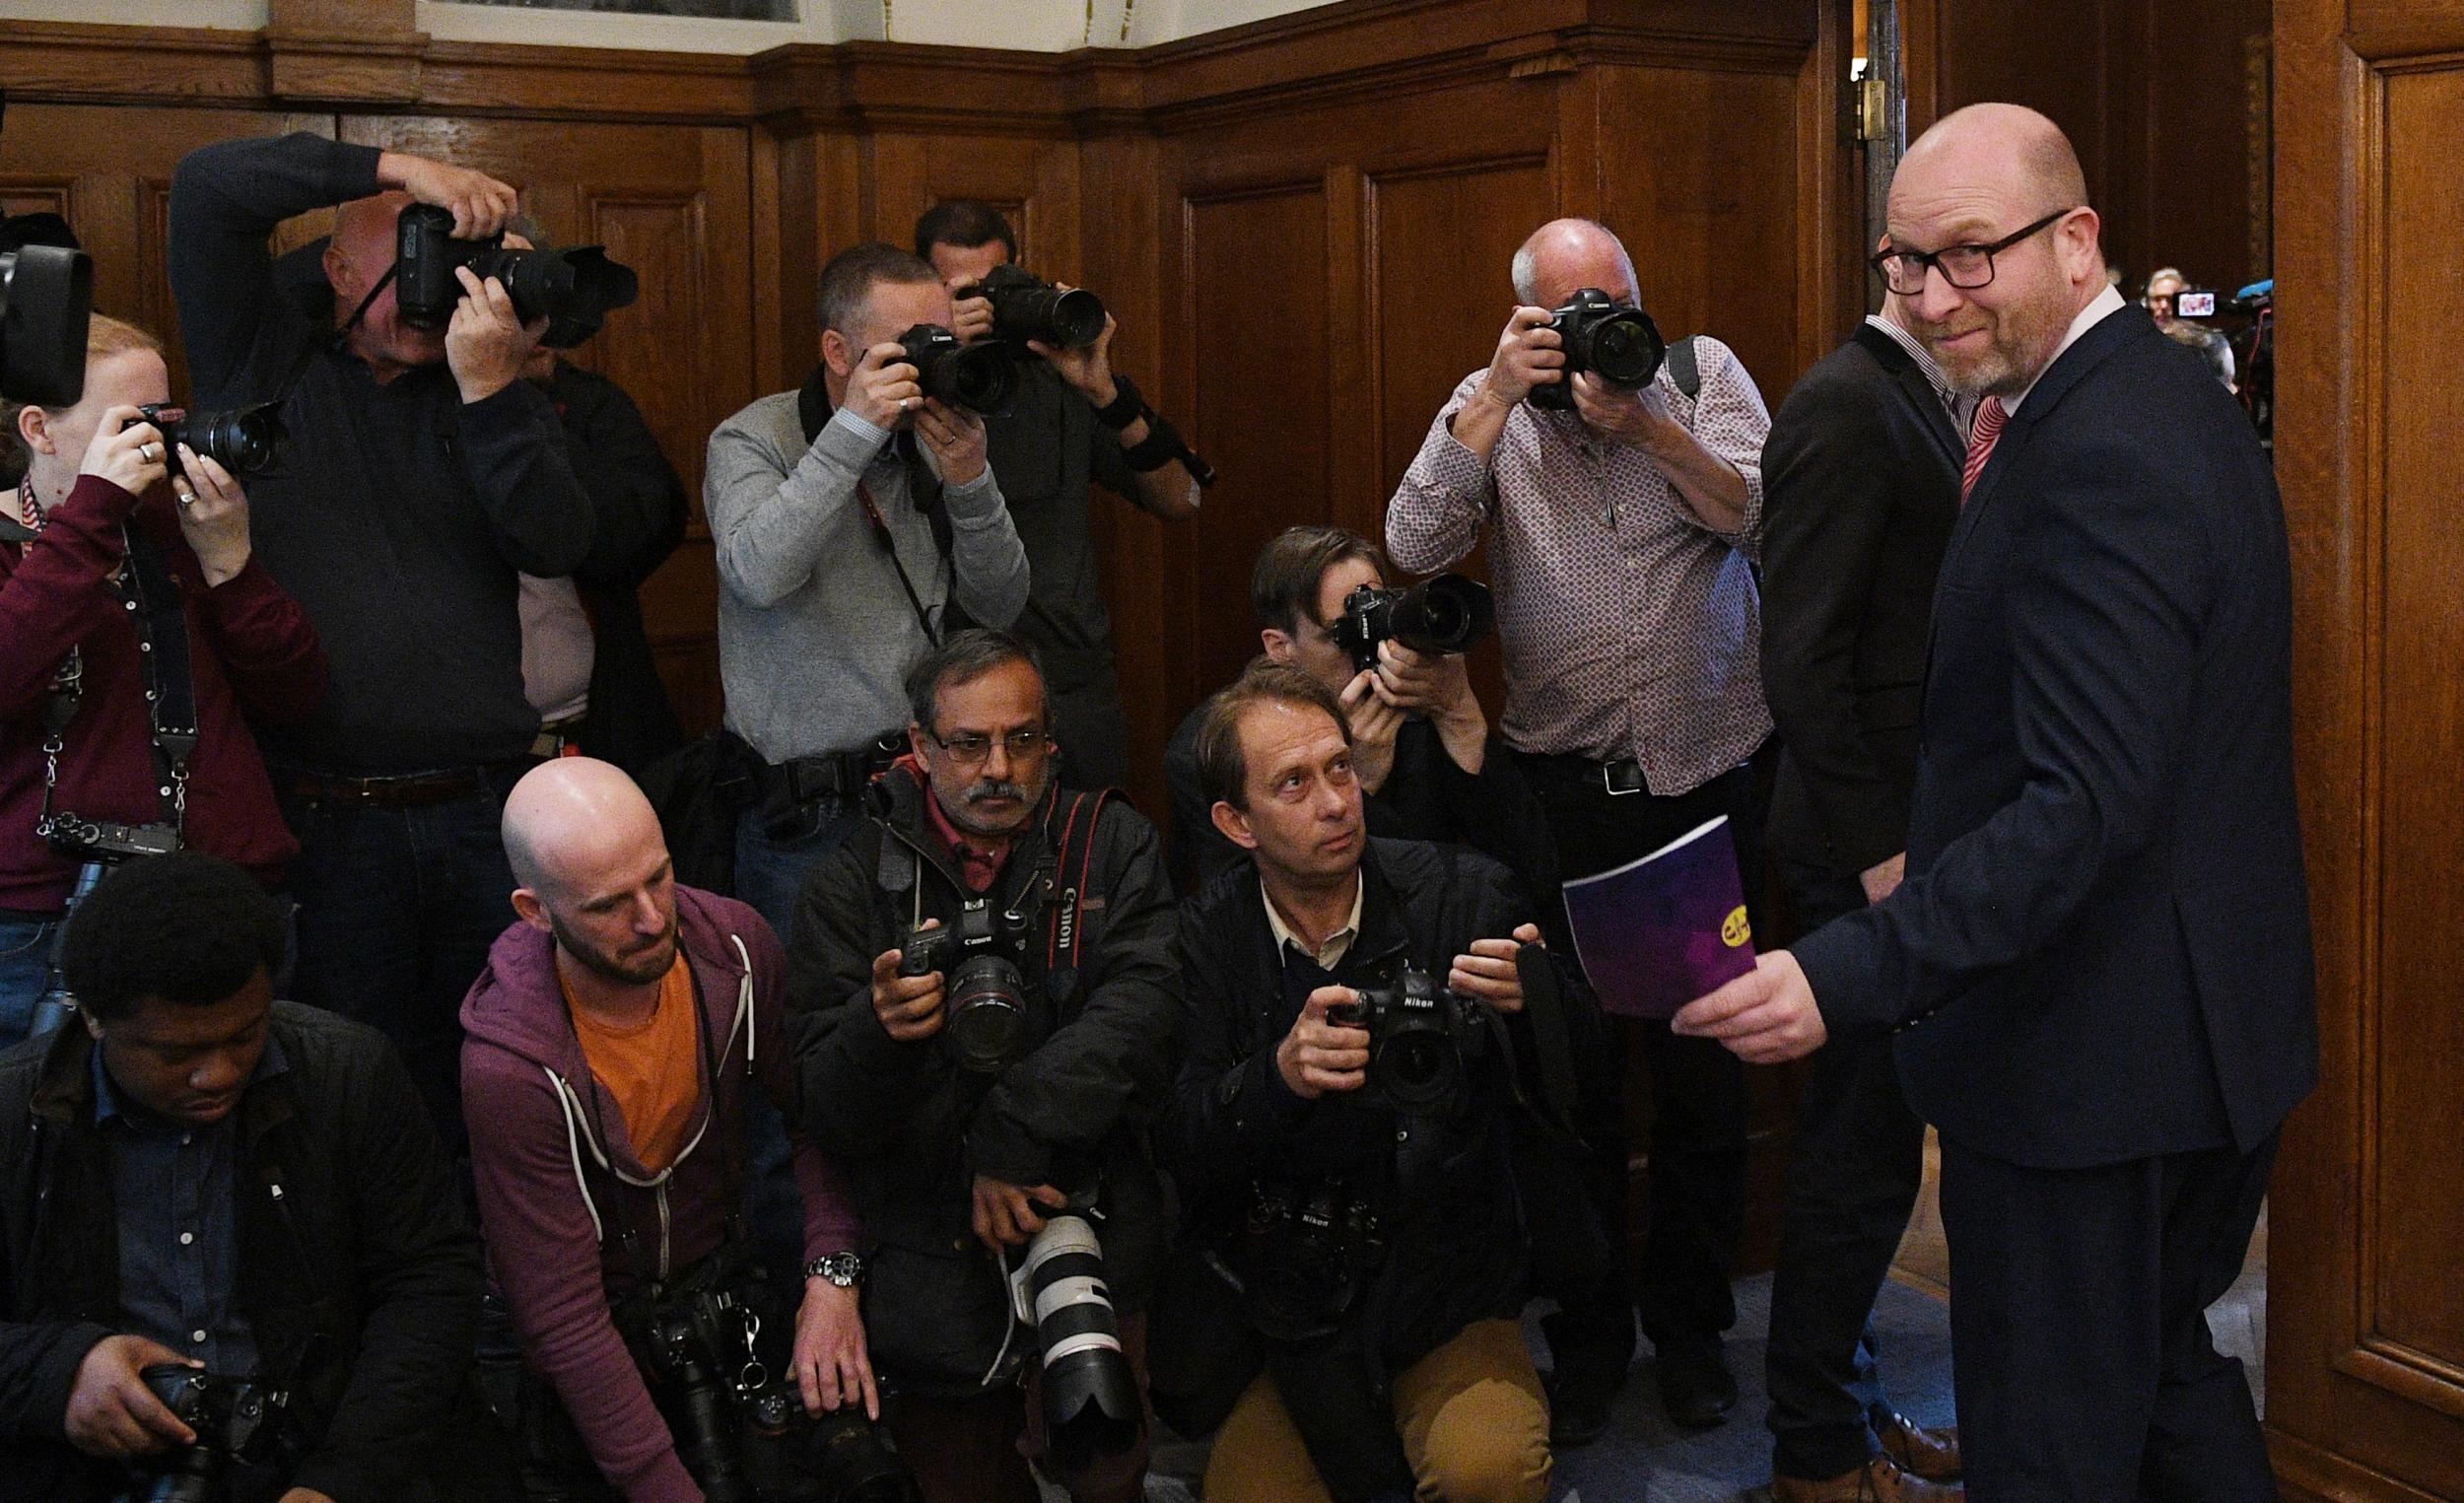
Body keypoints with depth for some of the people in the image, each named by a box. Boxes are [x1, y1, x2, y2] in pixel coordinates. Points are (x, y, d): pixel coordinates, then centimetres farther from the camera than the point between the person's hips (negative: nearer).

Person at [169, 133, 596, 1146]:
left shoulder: (497, 398, 12)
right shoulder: (268, 365, 8)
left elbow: (559, 546, -3)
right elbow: (207, 189, -4)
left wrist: (486, 387, -11)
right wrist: (397, 167, -7)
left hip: (484, 808, 2)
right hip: (323, 821, -2)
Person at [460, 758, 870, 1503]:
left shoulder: (735, 946, -15)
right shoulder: (509, 1068, -27)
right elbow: (564, 1322, -23)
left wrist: (832, 1273, -15)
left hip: (722, 1269, 4)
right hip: (606, 1336, -3)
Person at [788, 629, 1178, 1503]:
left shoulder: (1111, 845, 6)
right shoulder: (854, 883, 4)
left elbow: (1146, 1005, -11)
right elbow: (824, 1118, 0)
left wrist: (1017, 1135, -20)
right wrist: (880, 1032, -23)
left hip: (1088, 1218, -1)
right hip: (926, 1259, 1)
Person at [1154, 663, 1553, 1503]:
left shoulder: (1464, 897, -5)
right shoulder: (1205, 937, -3)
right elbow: (1176, 1143, -10)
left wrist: (1535, 1008, -25)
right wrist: (1279, 1076, -29)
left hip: (1444, 1301, -1)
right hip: (1273, 1302, 2)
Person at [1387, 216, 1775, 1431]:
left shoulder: (1703, 373, 4)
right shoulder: (1487, 408, 5)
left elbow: (1761, 516, -9)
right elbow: (1414, 545, -10)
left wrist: (1645, 422, -20)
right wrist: (1496, 397, -15)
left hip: (1708, 774, 0)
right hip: (1564, 783, 0)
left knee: (1703, 1065, 7)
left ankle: (1689, 1321, 24)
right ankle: (1587, 1322, 22)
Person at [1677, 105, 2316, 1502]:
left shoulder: (2095, 460, -24)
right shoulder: (2175, 397, 10)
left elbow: (2088, 799, -31)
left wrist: (1850, 975, -37)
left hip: (2084, 1050, -10)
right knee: (2165, 1369, 25)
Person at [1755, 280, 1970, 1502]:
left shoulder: (1928, 405, 13)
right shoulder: (1843, 409, -15)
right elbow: (1802, 660, -20)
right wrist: (1882, 850, -20)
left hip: (1915, 840, 9)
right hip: (1874, 849, -9)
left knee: (1867, 1142, 18)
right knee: (1866, 1150, 1)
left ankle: (1844, 1401, 32)